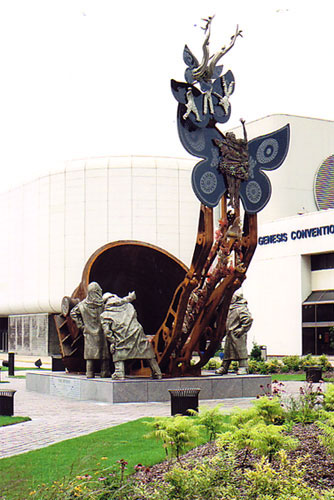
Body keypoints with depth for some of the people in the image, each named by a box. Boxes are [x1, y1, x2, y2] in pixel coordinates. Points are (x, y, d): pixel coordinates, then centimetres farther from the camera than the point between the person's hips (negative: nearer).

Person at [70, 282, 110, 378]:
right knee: (104, 351, 6)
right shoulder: (103, 303, -8)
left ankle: (89, 373, 5)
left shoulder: (83, 304, 1)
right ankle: (105, 372, 7)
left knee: (90, 352, 6)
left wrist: (80, 325, 7)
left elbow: (73, 312, 6)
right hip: (101, 331, -2)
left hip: (89, 332, 3)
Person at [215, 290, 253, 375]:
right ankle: (224, 367, 20)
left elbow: (248, 319, -22)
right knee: (227, 351, 13)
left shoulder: (241, 308, -12)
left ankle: (243, 368, 0)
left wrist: (242, 330, -20)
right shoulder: (231, 308, 16)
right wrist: (228, 330, 20)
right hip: (230, 334, 10)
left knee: (241, 351, -5)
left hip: (238, 335, -10)